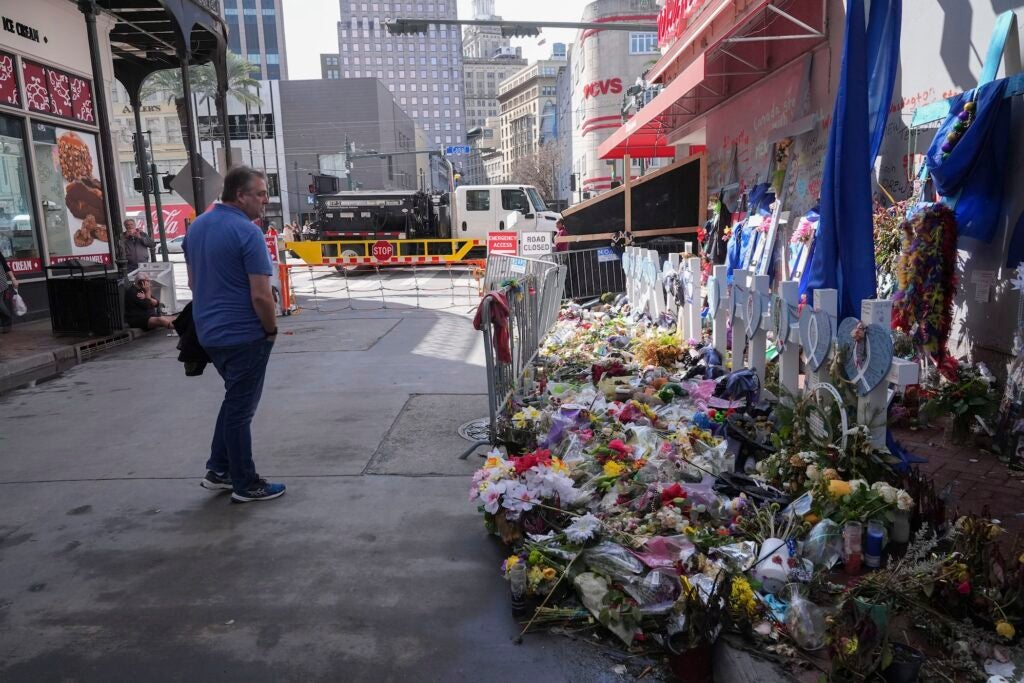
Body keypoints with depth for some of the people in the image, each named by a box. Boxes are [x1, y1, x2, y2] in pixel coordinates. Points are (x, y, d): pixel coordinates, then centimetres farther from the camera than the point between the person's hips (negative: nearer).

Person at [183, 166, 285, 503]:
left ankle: (218, 470, 28)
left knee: (234, 399, 22)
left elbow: (193, 281, 16)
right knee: (240, 407, 2)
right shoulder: (247, 232, -19)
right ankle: (246, 485, 15)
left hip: (209, 332, 8)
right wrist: (272, 330, -7)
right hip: (244, 334, -8)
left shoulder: (196, 227, 8)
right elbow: (261, 295, -22)